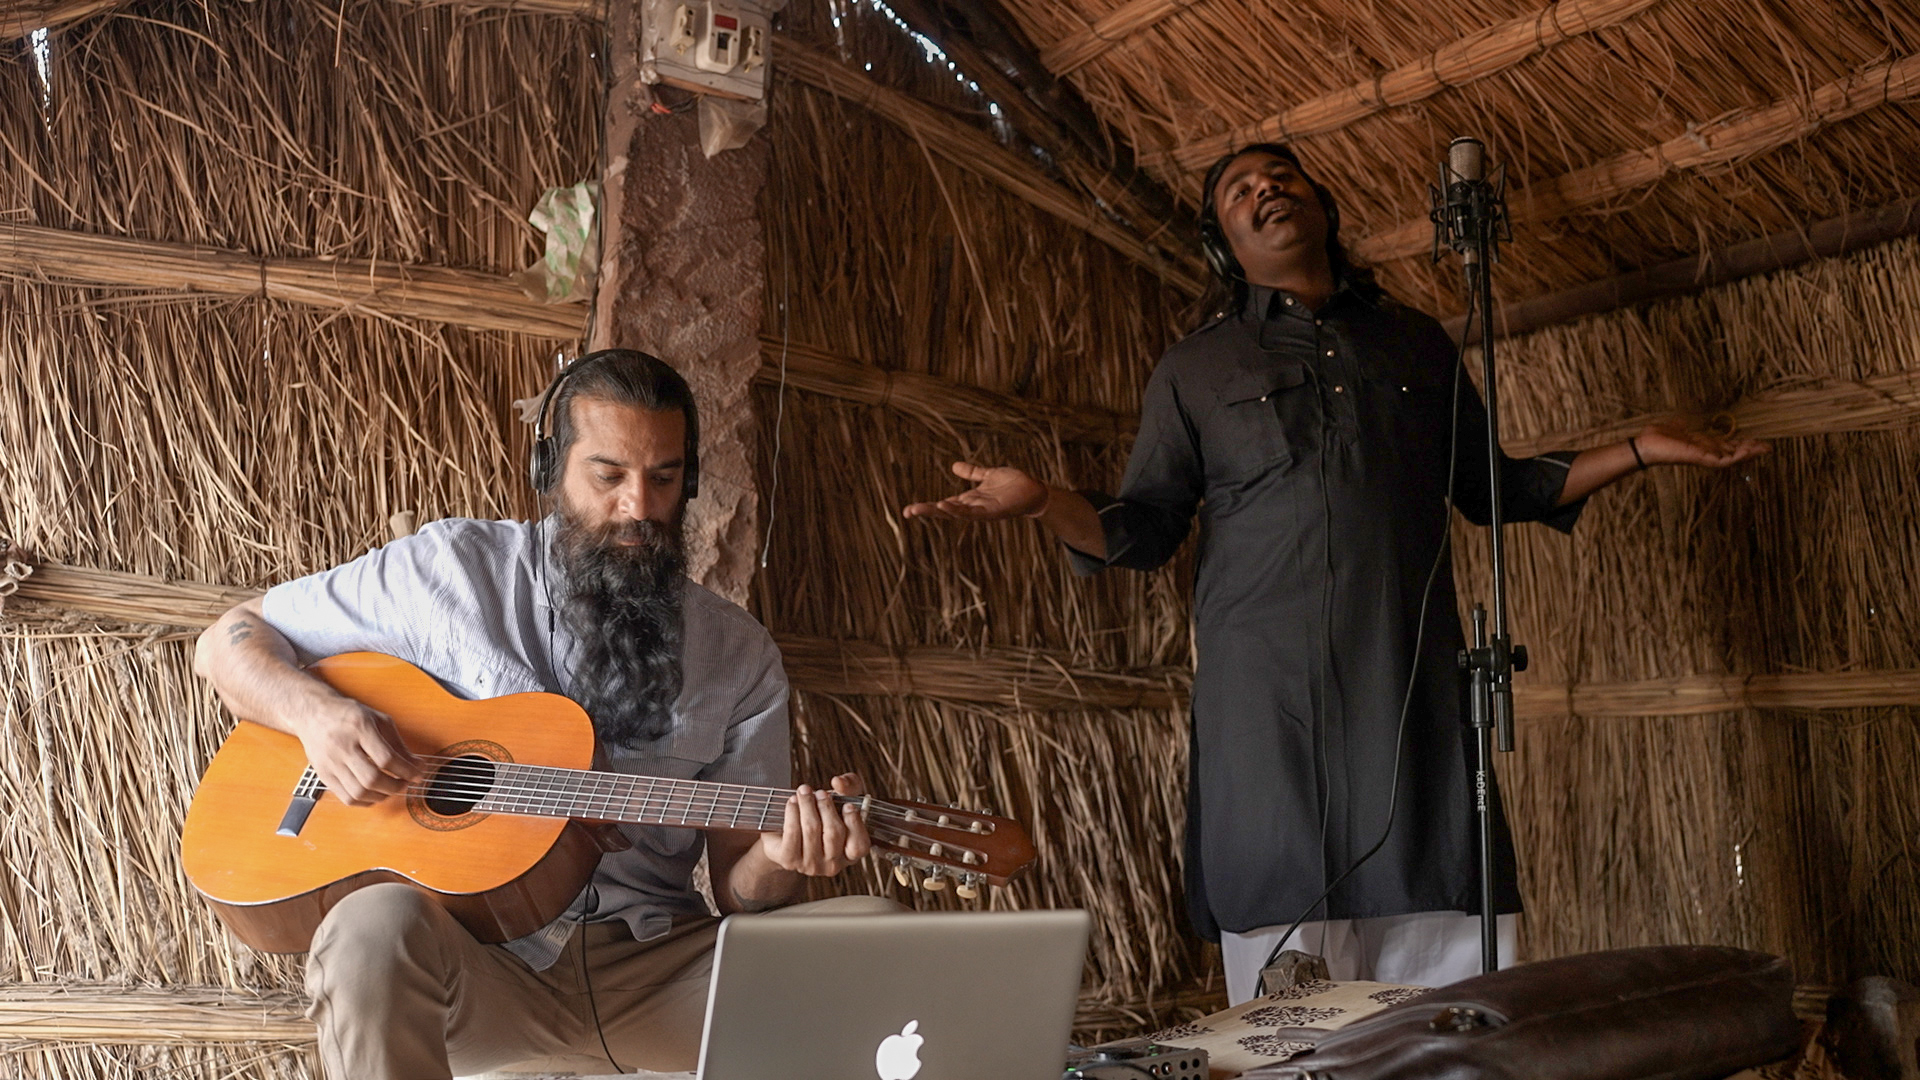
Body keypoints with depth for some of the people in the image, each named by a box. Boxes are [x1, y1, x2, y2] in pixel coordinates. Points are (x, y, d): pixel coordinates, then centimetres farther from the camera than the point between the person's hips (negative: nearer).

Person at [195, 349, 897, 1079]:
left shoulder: (740, 657, 7)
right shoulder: (454, 568, 3)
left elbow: (735, 887, 7)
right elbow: (228, 642, 8)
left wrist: (779, 865, -17)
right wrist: (317, 713, -13)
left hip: (654, 973, 2)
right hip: (472, 955, -1)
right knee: (377, 926, -36)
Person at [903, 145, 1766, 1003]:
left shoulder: (1418, 343, 21)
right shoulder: (1194, 368, 15)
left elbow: (1490, 488, 26)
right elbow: (1145, 528, 10)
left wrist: (1639, 451, 18)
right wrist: (1040, 502, -9)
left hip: (1413, 686, 2)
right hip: (1266, 694, -2)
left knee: (1448, 958, -3)